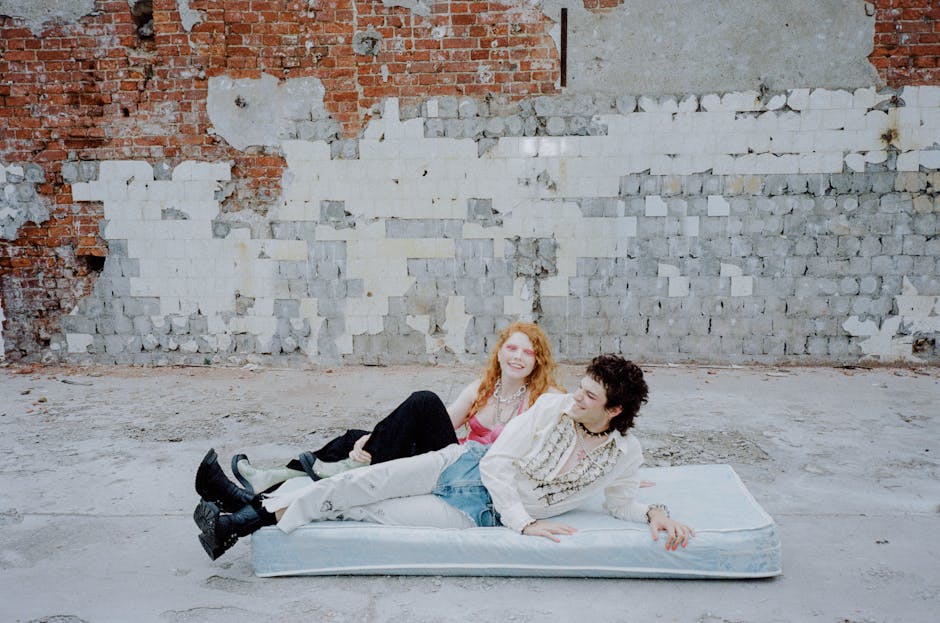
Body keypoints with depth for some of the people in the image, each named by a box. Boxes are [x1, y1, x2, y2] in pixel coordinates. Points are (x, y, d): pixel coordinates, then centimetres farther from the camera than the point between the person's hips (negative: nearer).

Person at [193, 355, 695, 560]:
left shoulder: (624, 454, -7)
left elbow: (619, 503, 11)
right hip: (467, 466, 2)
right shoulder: (553, 406, -7)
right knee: (364, 483, -14)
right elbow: (497, 460, -8)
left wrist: (656, 513, -9)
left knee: (371, 514, -14)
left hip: (477, 513, -2)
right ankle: (236, 521, -6)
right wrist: (523, 521, -16)